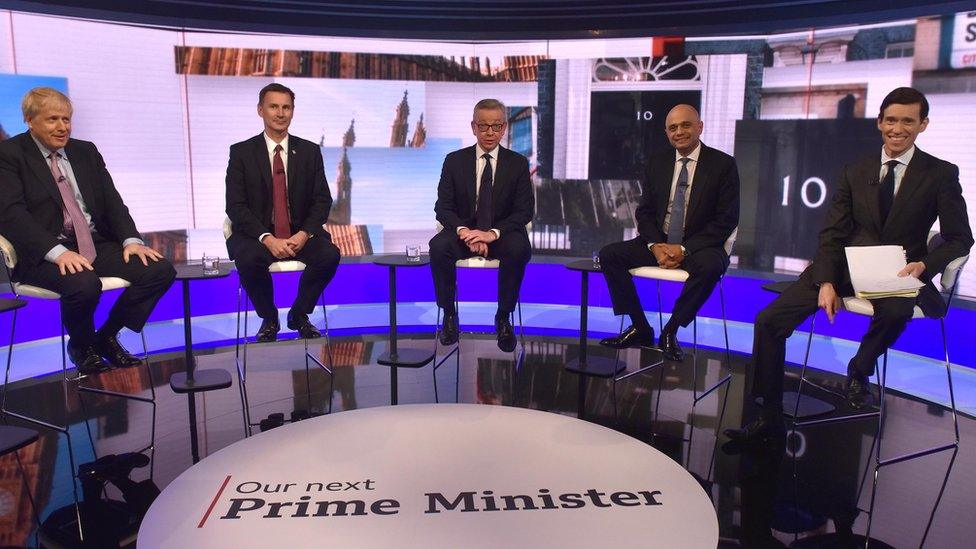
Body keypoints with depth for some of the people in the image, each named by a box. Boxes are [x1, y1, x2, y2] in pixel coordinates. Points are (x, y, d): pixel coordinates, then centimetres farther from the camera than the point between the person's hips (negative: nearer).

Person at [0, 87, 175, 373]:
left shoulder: (86, 151, 16)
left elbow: (111, 200, 12)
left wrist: (131, 240, -8)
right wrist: (58, 252, -27)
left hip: (97, 243, 6)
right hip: (44, 253, -5)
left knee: (161, 270, -15)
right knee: (84, 284, -36)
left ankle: (107, 336, 5)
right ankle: (80, 345, 0)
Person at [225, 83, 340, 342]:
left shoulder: (310, 151, 7)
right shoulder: (241, 152, 1)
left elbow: (323, 200, 3)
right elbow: (235, 206, -5)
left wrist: (304, 234, -16)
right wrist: (268, 239, -21)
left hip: (300, 234, 2)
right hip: (257, 234, -1)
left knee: (330, 255, -26)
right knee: (248, 259, -33)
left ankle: (298, 315, 0)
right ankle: (269, 319, -4)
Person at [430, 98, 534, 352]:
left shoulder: (518, 163, 2)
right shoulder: (454, 161, 3)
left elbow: (525, 210, -5)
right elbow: (443, 207, -2)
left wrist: (493, 233, -22)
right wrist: (463, 231, -23)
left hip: (502, 234, 0)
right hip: (463, 231, 1)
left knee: (518, 250, -34)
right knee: (438, 246, -31)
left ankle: (503, 318, -16)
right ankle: (449, 315, -13)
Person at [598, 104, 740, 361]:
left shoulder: (723, 164, -3)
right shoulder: (656, 164, 9)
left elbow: (727, 219, -9)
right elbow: (644, 212, 9)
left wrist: (684, 249, -18)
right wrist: (656, 246, -12)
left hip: (698, 246, -4)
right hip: (658, 243, 4)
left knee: (710, 266, -37)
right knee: (609, 254, -16)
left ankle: (670, 332, -17)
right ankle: (640, 329, -7)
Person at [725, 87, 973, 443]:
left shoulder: (941, 174, 4)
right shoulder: (855, 172, 10)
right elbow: (832, 233, 6)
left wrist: (924, 265, -16)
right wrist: (826, 283, -10)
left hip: (898, 273, -2)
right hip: (846, 266, 3)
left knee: (896, 310, -40)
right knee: (769, 321, -14)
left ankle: (859, 371, -7)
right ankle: (770, 418, -4)